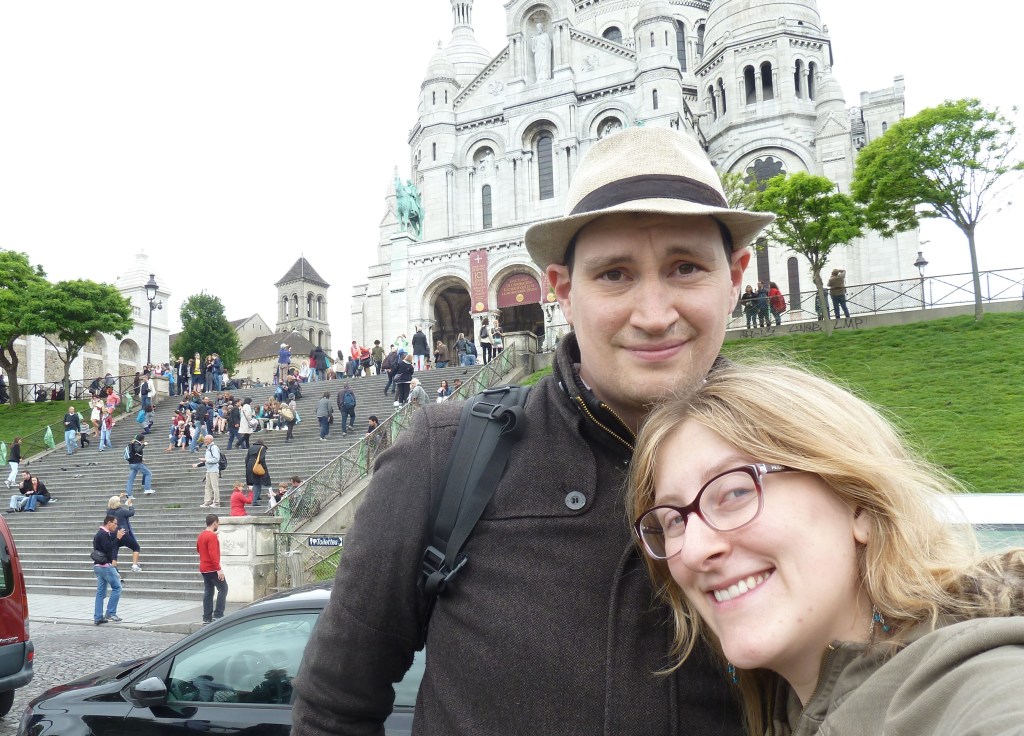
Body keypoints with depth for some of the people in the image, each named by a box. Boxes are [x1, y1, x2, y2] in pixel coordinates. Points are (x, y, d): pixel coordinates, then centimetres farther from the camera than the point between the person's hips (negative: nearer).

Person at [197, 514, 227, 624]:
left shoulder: (201, 535, 11)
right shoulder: (212, 536, -17)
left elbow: (198, 549, 26)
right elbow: (213, 554, -24)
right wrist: (219, 569, -25)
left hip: (203, 568, 9)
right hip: (212, 569, -9)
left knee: (208, 592, 10)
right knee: (223, 589, -2)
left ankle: (207, 618, 10)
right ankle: (218, 615, -7)